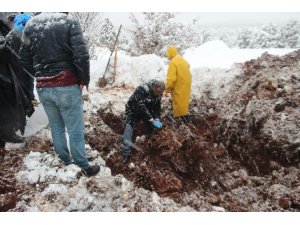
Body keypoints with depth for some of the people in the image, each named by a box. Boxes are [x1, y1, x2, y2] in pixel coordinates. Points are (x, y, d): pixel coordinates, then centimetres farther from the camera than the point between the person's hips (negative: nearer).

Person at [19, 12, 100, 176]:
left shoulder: (30, 24, 8)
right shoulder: (68, 21, -8)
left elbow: (25, 60, 9)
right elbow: (81, 56, -17)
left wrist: (42, 77, 17)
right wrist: (84, 80, -3)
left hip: (43, 88, 5)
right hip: (67, 86, -5)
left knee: (56, 128, 19)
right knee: (75, 130, 5)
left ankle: (65, 164, 32)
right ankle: (83, 168, 16)